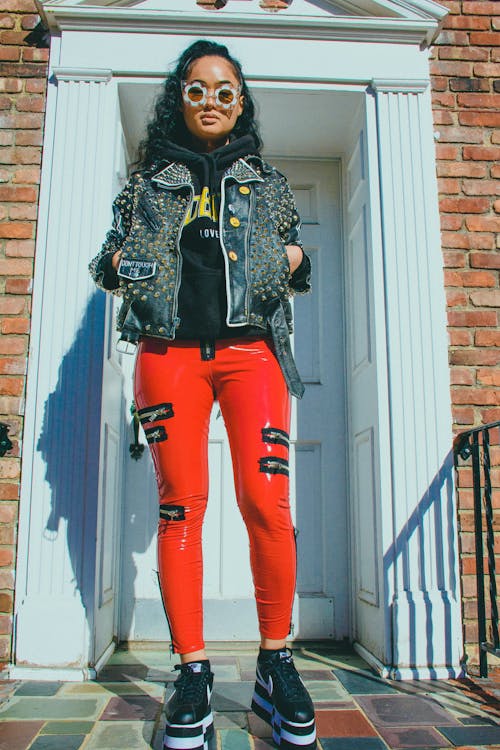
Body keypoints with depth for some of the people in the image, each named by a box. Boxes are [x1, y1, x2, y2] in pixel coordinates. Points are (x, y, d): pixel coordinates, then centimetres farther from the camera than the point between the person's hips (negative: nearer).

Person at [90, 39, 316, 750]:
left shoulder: (268, 180, 21)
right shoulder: (149, 180, 19)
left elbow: (296, 262, 25)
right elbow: (112, 266, 21)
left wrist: (296, 259, 2)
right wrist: (119, 264, -2)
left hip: (251, 348, 0)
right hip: (169, 351, 1)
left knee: (266, 500, -13)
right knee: (181, 504, -4)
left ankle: (276, 665, 3)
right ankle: (193, 673, 7)